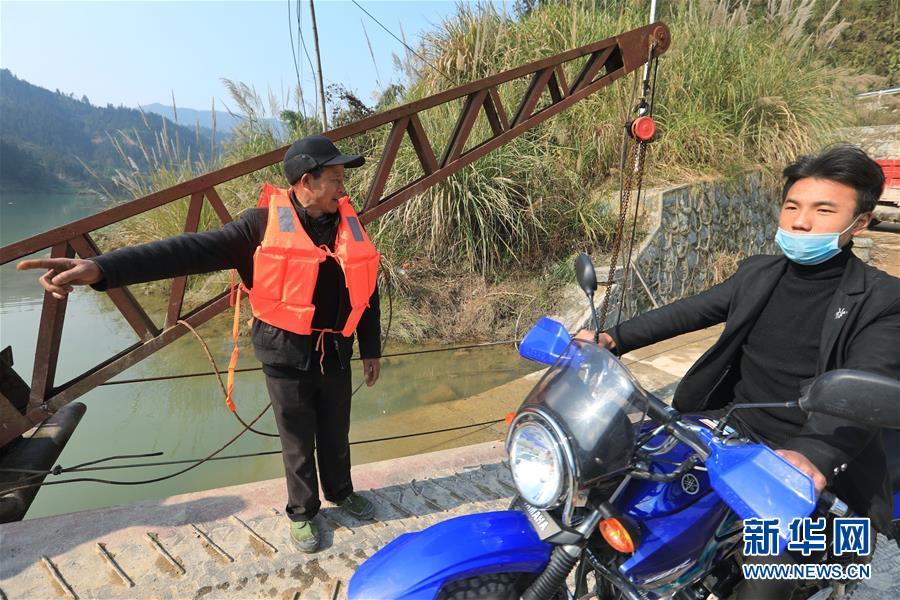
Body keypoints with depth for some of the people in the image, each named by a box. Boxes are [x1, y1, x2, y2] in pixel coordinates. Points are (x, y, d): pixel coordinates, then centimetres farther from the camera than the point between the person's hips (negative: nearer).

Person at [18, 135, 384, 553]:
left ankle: (341, 492, 47)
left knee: (336, 433, 20)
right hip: (286, 354, -3)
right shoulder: (265, 224, -14)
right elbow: (194, 250, -22)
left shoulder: (348, 224, -2)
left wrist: (371, 351, 7)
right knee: (298, 440, 13)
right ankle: (302, 513, 38)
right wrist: (101, 268, -32)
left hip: (336, 353, 4)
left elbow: (365, 292, 5)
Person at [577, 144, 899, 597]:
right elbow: (688, 311, 6)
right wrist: (615, 337, -8)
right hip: (731, 425, 6)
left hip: (808, 466, -5)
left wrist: (814, 453, -46)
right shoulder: (757, 273, 7)